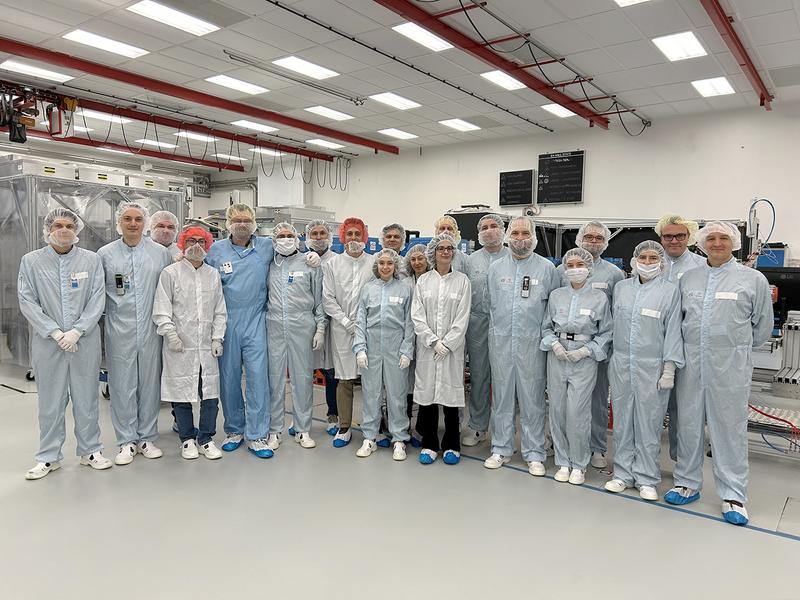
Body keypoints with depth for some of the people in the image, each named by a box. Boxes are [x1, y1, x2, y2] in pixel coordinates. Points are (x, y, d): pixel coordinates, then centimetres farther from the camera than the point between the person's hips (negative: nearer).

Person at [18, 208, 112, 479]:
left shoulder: (91, 260, 3)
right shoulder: (31, 261, 3)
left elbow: (97, 299, -2)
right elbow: (27, 301, -2)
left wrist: (77, 331, -12)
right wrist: (54, 333, -11)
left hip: (85, 341, 0)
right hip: (47, 342, 0)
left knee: (86, 398, 8)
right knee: (50, 401, 7)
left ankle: (90, 451, 22)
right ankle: (48, 457, 21)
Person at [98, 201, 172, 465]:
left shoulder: (161, 253, 5)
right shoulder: (105, 254, 4)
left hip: (151, 330, 1)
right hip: (119, 331, -1)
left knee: (150, 383, 8)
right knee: (122, 385, 4)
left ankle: (147, 438, 21)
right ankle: (126, 441, 17)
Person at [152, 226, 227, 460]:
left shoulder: (213, 274, 12)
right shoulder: (170, 273, 2)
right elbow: (161, 310, -1)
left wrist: (217, 338, 5)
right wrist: (171, 334, -12)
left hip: (207, 346, 3)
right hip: (180, 346, -3)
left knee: (211, 393, 3)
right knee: (181, 391, 4)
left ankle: (206, 439, 17)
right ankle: (187, 439, 20)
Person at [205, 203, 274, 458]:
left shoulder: (267, 246, 4)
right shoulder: (215, 250, 4)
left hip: (255, 322, -1)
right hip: (227, 322, 1)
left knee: (258, 376, -4)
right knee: (229, 378, 9)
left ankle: (257, 435, 5)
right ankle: (234, 430, 26)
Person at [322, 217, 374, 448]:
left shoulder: (373, 262, 3)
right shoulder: (332, 264, 6)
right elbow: (328, 299, 3)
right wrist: (346, 322, -5)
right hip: (342, 329, 0)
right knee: (345, 379, 4)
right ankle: (344, 427, 16)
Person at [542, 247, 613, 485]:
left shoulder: (599, 297, -1)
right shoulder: (556, 295, 6)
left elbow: (606, 333, 2)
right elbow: (546, 327, 13)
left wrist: (587, 350, -10)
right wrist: (554, 343, -5)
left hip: (584, 360, -3)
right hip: (557, 358, 3)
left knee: (577, 413, -6)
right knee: (557, 410, 6)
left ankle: (578, 465, 14)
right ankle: (563, 462, 21)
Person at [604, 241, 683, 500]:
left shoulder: (669, 290, -2)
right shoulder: (621, 287, 8)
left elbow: (673, 331, -4)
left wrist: (669, 369, -8)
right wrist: (612, 358, 12)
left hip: (651, 366, -3)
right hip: (621, 364, 3)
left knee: (648, 423, 3)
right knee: (622, 420, 10)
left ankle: (647, 479, 17)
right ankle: (623, 474, 22)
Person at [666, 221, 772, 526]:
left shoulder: (754, 279, 1)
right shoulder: (688, 278, 8)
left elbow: (762, 326, 7)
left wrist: (737, 348, 13)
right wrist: (690, 347, 9)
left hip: (730, 365, -3)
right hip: (691, 362, 3)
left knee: (729, 427, 3)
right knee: (688, 423, 10)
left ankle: (733, 495, 15)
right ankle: (687, 483, 24)